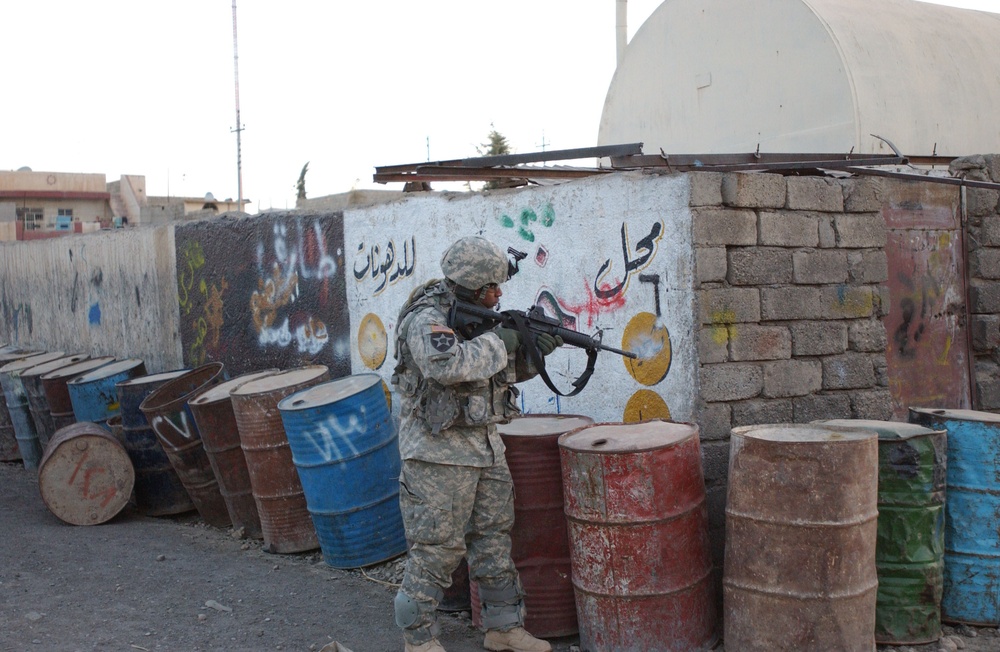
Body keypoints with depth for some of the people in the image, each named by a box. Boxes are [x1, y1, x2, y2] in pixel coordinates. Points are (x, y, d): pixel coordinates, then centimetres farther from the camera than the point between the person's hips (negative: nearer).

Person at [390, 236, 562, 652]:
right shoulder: (427, 319, -15)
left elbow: (508, 370, 20)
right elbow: (447, 365, -33)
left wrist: (533, 350, 0)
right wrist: (497, 343, -21)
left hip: (486, 448, 9)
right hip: (439, 454, -9)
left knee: (494, 541, 14)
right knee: (435, 550, -2)